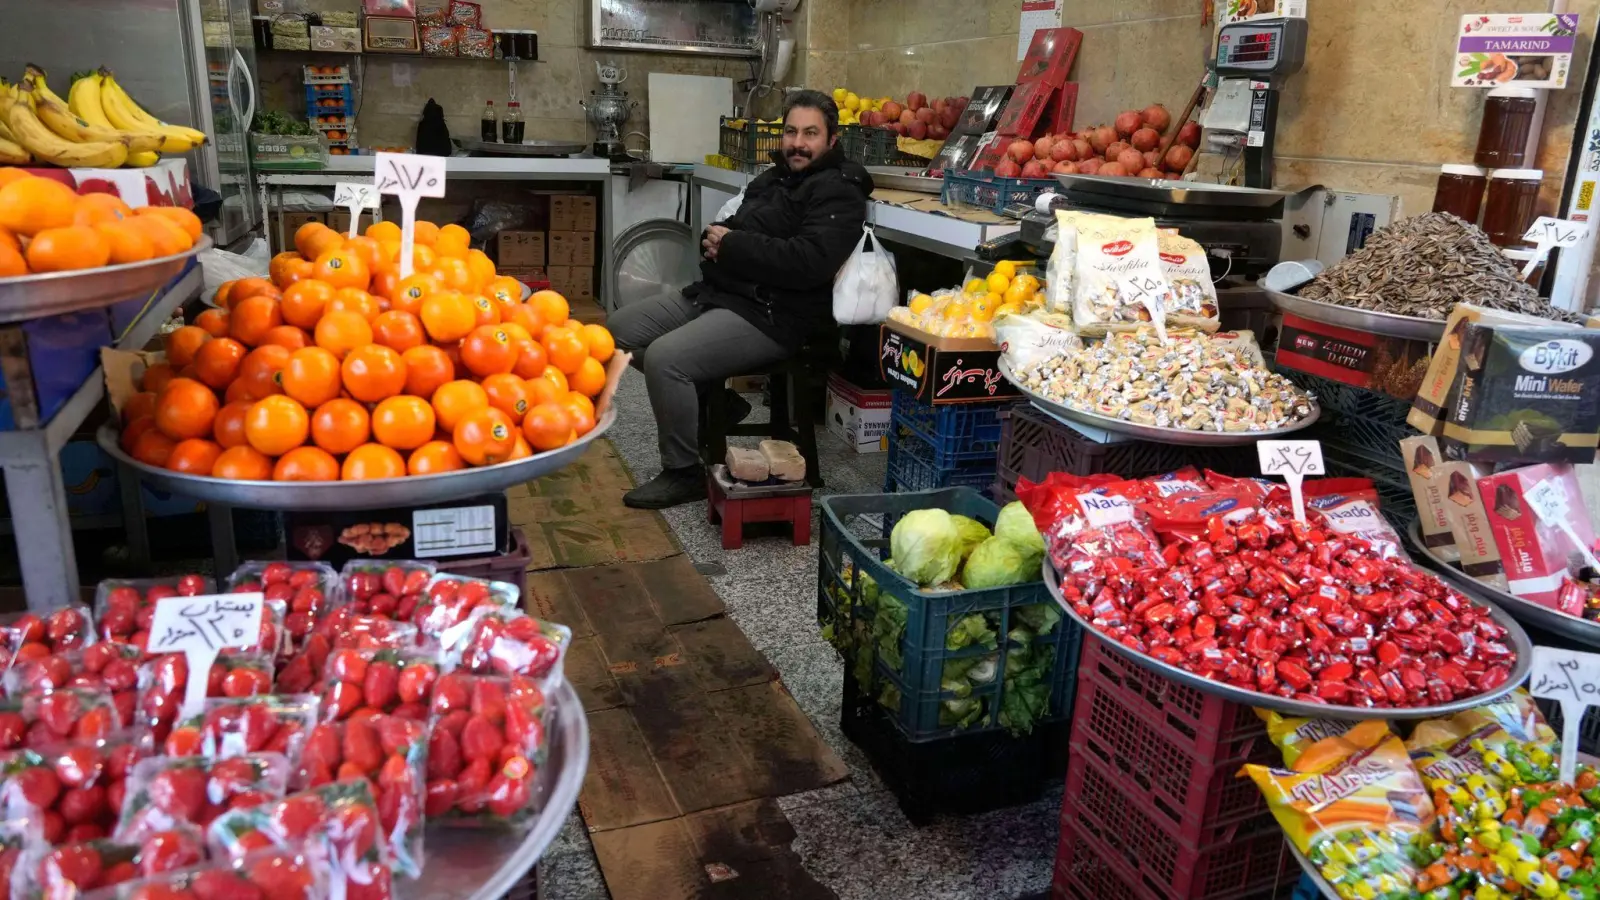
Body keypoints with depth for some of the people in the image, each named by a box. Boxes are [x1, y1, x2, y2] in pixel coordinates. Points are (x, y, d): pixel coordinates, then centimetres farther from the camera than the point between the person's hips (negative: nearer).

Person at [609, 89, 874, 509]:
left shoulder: (838, 193, -9)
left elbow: (810, 261, -25)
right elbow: (731, 229, 24)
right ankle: (706, 397, 16)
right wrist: (714, 238, -3)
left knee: (663, 357, -28)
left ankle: (684, 474, -9)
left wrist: (732, 245, -16)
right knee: (620, 329, 8)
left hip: (769, 316, -10)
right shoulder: (772, 178, 19)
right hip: (715, 292, 10)